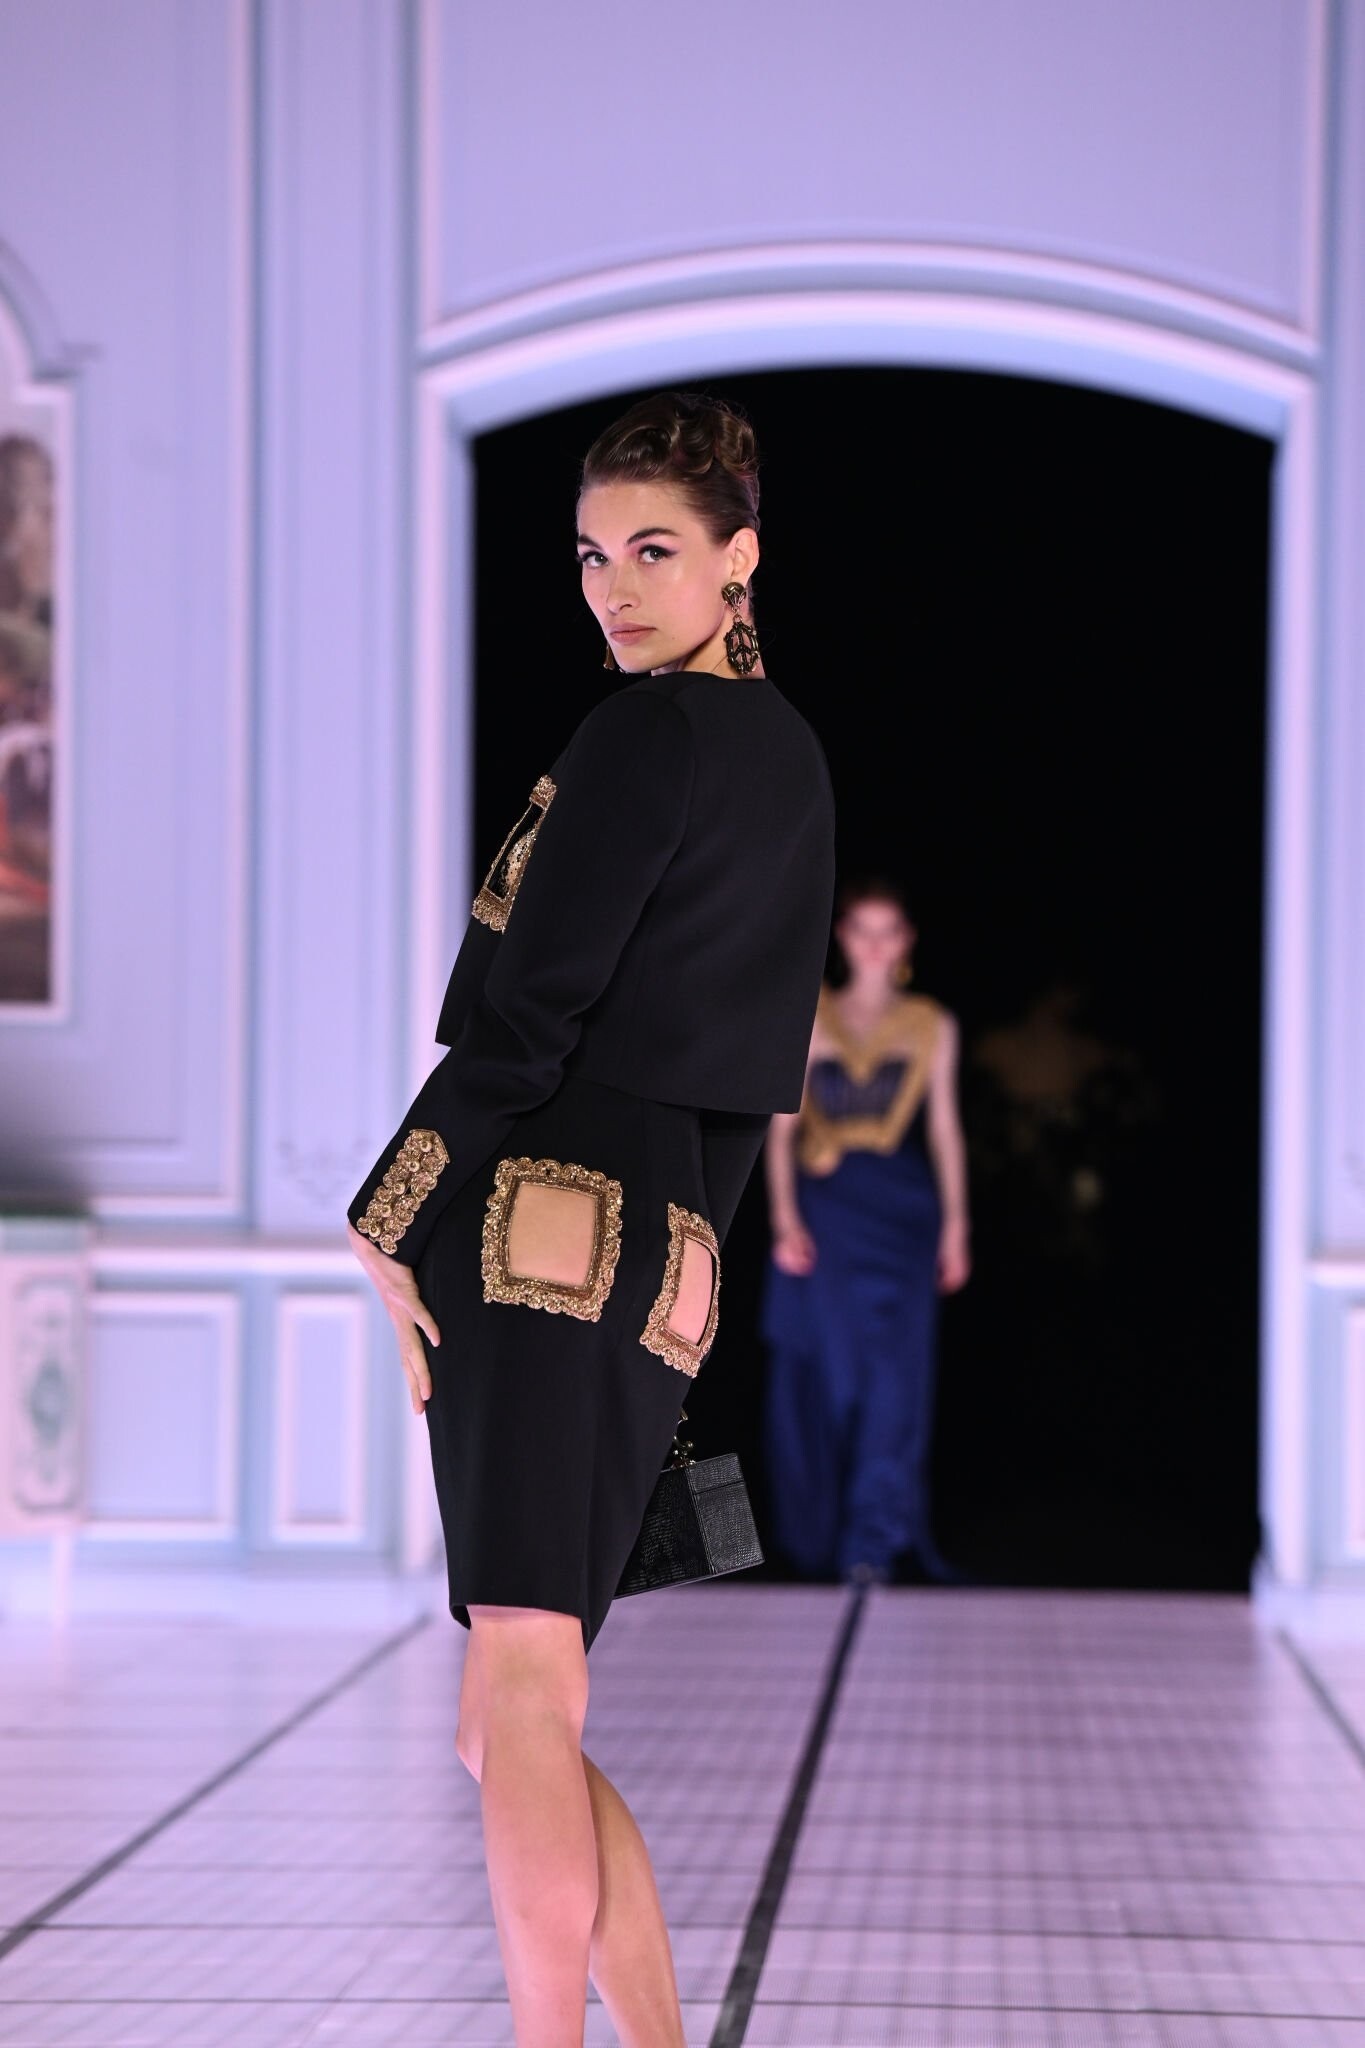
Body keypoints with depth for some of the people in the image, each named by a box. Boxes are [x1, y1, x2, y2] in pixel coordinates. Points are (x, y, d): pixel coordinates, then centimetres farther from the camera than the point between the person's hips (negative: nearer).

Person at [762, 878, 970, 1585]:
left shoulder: (932, 1026, 9)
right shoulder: (808, 1022, 6)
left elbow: (944, 1129, 9)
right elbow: (782, 1127, 4)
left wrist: (955, 1224, 2)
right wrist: (785, 1219, -7)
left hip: (903, 1214, 0)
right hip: (826, 1209, 0)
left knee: (895, 1374, -8)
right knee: (826, 1372, 0)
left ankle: (876, 1541, -7)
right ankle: (822, 1534, 12)